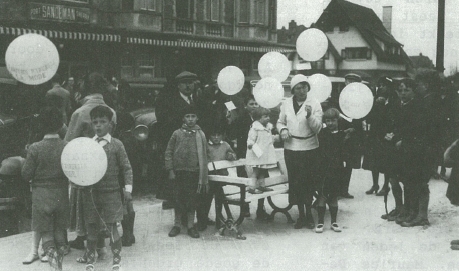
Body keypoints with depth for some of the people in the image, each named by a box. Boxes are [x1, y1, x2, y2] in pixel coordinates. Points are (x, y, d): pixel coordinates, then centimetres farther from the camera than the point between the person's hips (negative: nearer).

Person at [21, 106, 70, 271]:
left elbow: (26, 175, -8)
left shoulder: (35, 149, -13)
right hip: (61, 195, 2)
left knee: (46, 233, 5)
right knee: (59, 232, 16)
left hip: (41, 196, -2)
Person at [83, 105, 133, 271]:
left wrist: (127, 188, -5)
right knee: (92, 228, 10)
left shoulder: (116, 145, -1)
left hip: (111, 192, -2)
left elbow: (126, 168, 1)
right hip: (90, 192, 3)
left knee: (112, 227, 2)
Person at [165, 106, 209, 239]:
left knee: (192, 200, 6)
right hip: (179, 172, 0)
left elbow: (203, 156, 5)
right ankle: (177, 225, 18)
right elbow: (168, 153, 3)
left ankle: (191, 226, 16)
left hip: (194, 173, 0)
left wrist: (204, 177, 2)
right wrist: (170, 170, -5)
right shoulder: (177, 133, 2)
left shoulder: (200, 135, 4)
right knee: (178, 199, 7)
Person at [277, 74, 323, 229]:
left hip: (310, 148, -2)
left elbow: (317, 128, -8)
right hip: (291, 148, 2)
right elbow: (280, 122, 16)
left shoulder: (314, 104, -2)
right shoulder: (286, 104, 5)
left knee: (309, 182, 3)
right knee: (295, 182, 7)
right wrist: (283, 129, -5)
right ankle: (301, 215, 21)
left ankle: (308, 213, 20)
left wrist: (310, 116, -24)